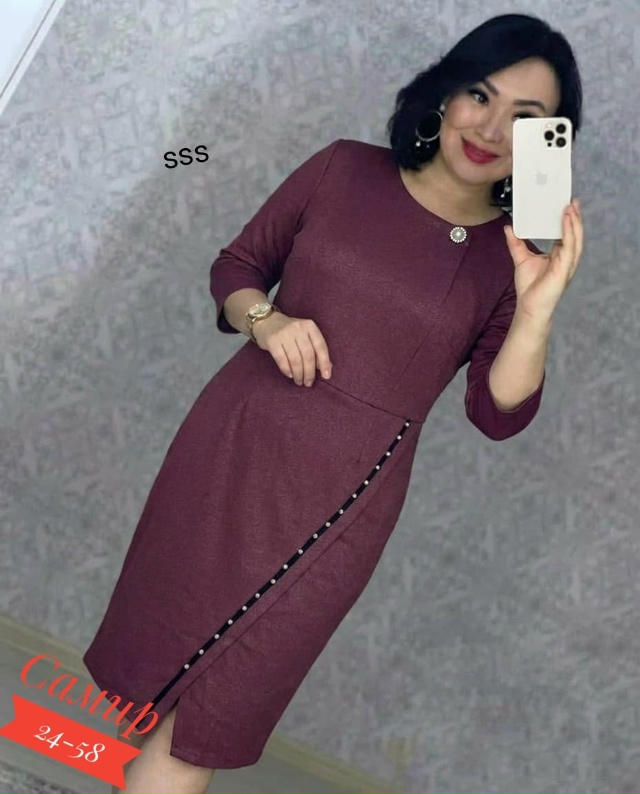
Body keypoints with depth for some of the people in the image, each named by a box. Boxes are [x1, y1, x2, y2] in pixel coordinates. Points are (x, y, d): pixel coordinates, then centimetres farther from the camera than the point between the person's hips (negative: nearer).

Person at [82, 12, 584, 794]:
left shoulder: (516, 256, -3)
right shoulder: (344, 169, -1)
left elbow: (498, 414, -7)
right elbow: (234, 266, 7)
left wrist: (538, 306, -22)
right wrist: (265, 319, -14)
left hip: (344, 497, -1)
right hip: (231, 440, 2)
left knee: (211, 713, 6)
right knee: (155, 658, 13)